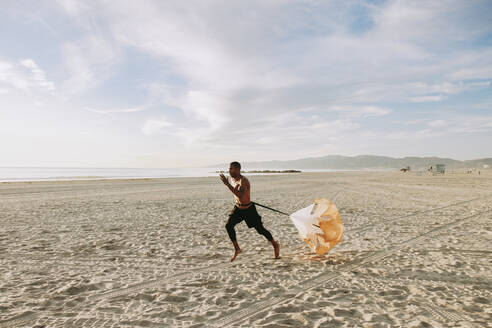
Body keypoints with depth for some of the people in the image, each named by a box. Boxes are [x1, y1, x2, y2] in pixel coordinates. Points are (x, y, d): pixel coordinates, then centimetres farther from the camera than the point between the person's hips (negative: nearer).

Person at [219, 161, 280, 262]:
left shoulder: (243, 181, -28)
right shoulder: (232, 179, -2)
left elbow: (240, 195, -44)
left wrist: (227, 184, -45)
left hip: (249, 210, -7)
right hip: (238, 208, 7)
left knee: (260, 229, 5)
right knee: (228, 225, -10)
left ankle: (275, 245, 28)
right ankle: (237, 249, 5)